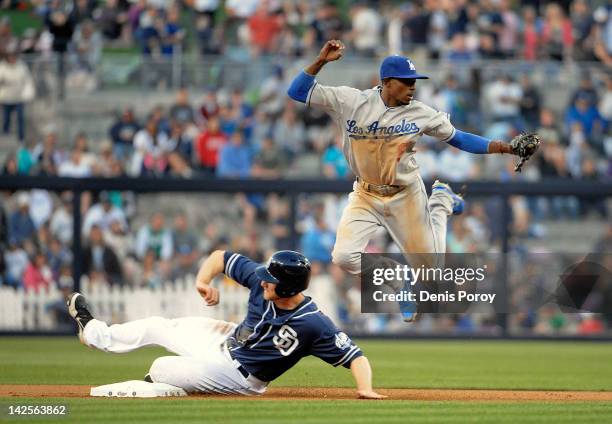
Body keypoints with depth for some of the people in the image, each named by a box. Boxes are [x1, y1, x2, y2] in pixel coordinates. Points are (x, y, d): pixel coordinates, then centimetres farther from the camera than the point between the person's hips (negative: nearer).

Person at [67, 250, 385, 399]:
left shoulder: (314, 325, -35)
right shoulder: (260, 278, -20)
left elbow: (354, 356, -33)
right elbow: (220, 257, -7)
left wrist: (365, 387, -48)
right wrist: (203, 281, -22)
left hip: (237, 375, -6)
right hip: (228, 340, 6)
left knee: (159, 369, -1)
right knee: (156, 327, 17)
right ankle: (92, 331, 42)